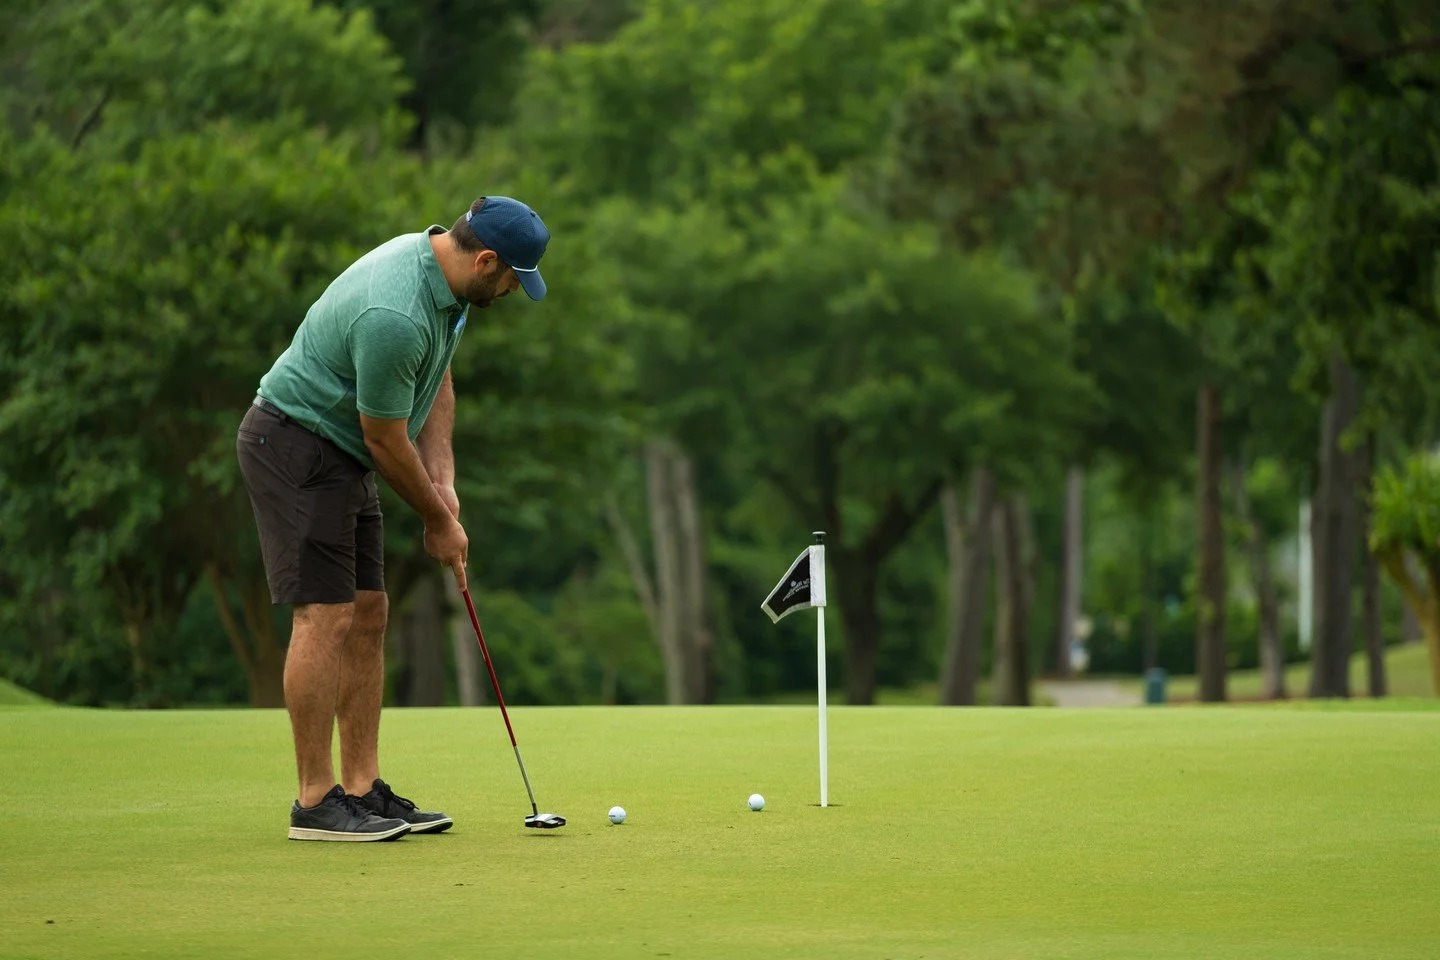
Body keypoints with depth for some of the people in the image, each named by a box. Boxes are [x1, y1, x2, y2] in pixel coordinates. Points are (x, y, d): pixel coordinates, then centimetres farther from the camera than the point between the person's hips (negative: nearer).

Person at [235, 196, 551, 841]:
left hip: (340, 454, 10)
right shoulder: (394, 317, -31)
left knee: (368, 616, 7)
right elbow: (385, 439, -20)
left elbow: (436, 378, 13)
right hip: (295, 444, -10)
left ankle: (363, 791, 9)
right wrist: (439, 522, -5)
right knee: (325, 616, -12)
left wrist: (442, 478, 1)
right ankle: (316, 801, -9)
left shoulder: (443, 272, 1)